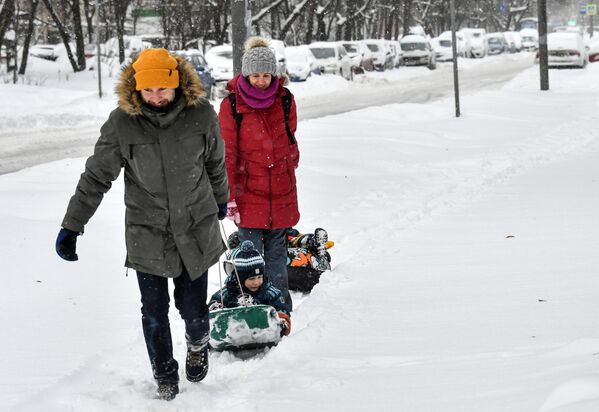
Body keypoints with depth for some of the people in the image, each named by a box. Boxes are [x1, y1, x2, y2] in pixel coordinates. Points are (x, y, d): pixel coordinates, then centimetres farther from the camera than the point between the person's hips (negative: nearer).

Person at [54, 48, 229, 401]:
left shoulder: (201, 114, -11)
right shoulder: (122, 121, -14)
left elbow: (215, 162, 8)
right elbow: (95, 177, -6)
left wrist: (221, 199, 24)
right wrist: (71, 226, -7)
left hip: (196, 227, 0)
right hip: (147, 234, 0)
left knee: (193, 308, 6)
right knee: (154, 313, 4)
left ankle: (198, 344, 41)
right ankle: (165, 378, 27)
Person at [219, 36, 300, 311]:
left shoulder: (285, 100, 2)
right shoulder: (231, 105, -7)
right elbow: (226, 153, -5)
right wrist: (228, 196, -7)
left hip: (281, 190, 3)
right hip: (248, 190, -3)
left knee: (276, 250, 11)